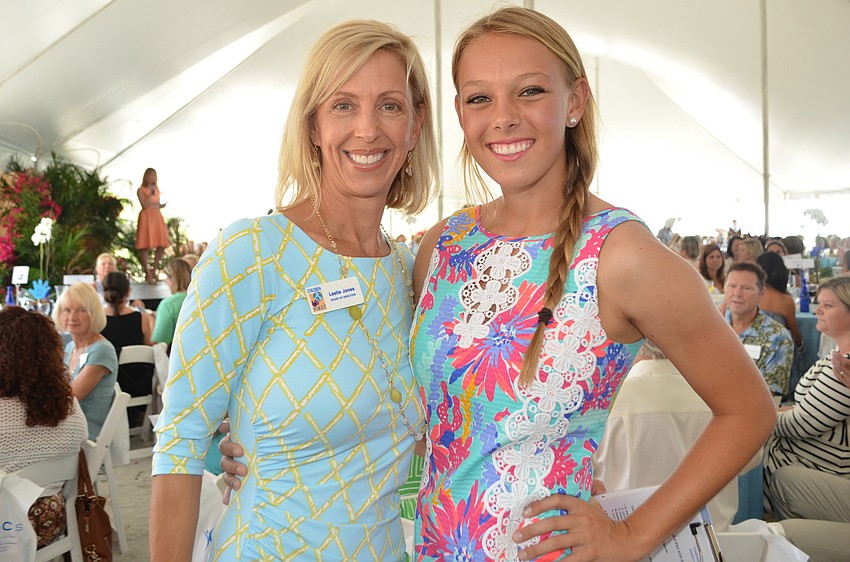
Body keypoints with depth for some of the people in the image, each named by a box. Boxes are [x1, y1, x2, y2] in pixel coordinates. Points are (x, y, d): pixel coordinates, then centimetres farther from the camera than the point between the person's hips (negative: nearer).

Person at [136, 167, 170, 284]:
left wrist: (162, 205, -1)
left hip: (157, 217, 6)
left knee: (161, 247, 1)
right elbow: (145, 205, -14)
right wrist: (151, 193, -14)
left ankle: (154, 271, 14)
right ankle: (148, 274, -1)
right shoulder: (141, 190, -2)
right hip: (146, 218, -6)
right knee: (145, 247, -5)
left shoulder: (156, 188, 16)